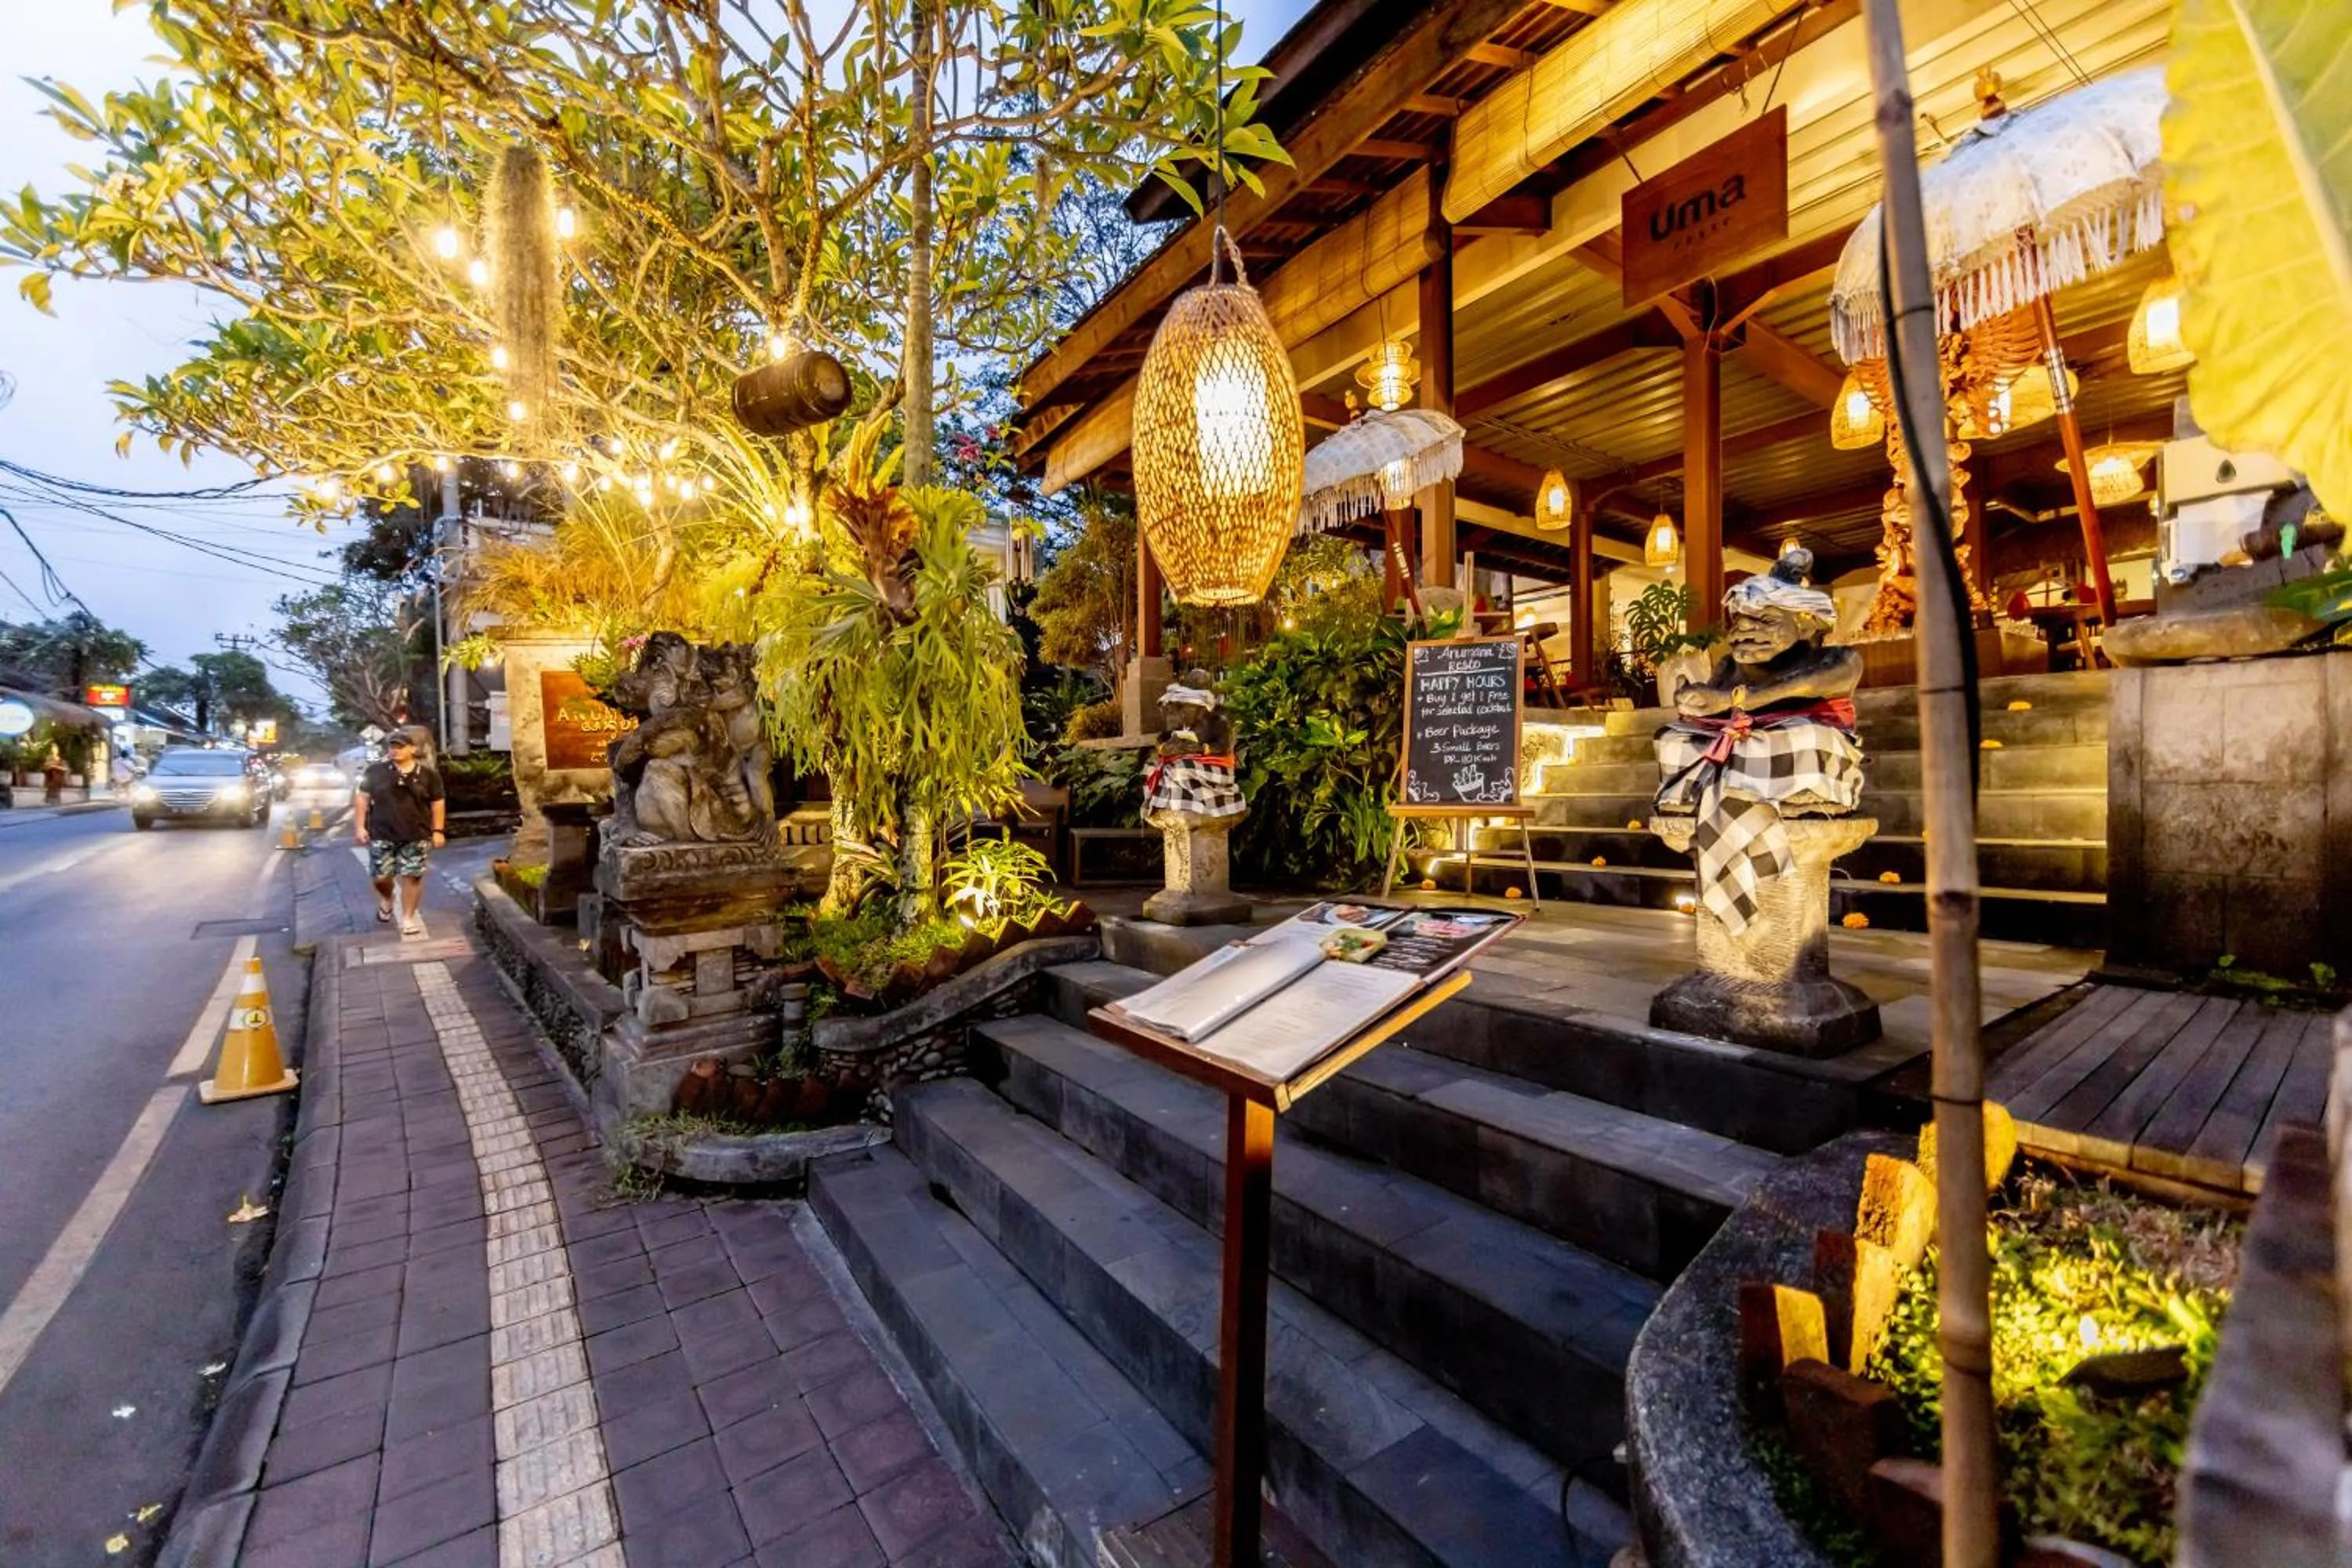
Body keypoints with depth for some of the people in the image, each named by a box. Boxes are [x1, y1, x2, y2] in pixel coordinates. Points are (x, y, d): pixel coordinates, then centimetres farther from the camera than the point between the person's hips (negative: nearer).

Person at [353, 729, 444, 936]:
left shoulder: (428, 773, -1)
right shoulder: (376, 770, 0)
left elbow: (437, 802, 4)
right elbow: (362, 797, 5)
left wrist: (437, 831, 1)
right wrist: (359, 826, -1)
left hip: (416, 835, -1)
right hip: (382, 834, 1)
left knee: (412, 876, 0)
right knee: (381, 876, 5)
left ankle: (408, 918, 10)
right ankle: (386, 900, 38)